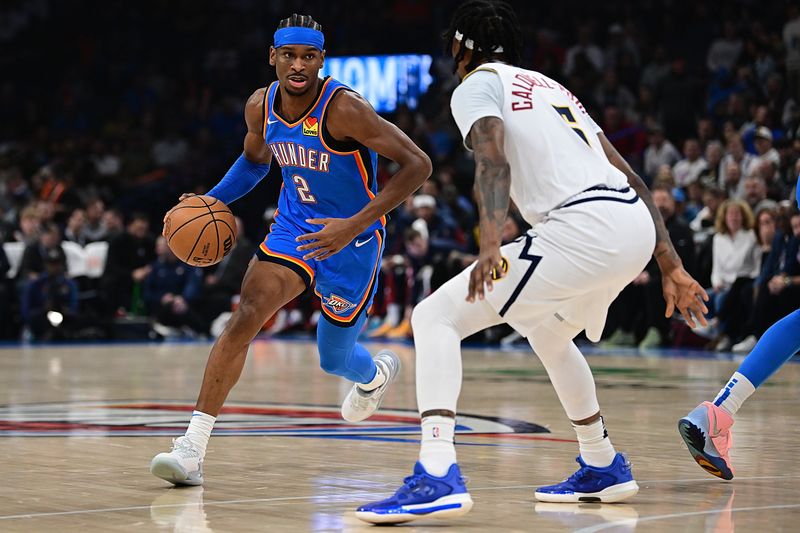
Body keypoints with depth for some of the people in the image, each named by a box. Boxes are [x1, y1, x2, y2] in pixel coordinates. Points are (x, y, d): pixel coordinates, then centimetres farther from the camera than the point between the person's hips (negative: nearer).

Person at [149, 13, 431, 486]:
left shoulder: (343, 108, -27)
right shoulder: (260, 106, -7)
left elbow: (418, 165, -28)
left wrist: (355, 225, -33)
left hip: (351, 238, -4)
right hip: (295, 228, 4)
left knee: (333, 359, 10)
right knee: (246, 317, -19)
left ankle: (376, 374, 52)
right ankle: (193, 449, -21)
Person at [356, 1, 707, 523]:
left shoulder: (476, 85, 9)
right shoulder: (555, 89, 32)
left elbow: (494, 161, -14)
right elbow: (631, 177, 28)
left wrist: (490, 245, -28)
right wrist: (672, 268, 27)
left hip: (582, 226, -8)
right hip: (638, 227, 8)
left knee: (435, 318, -5)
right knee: (548, 333, 36)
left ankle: (437, 475, -22)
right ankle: (604, 468, 44)